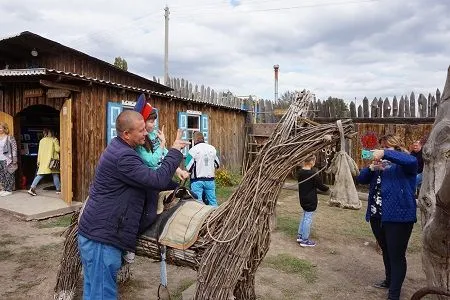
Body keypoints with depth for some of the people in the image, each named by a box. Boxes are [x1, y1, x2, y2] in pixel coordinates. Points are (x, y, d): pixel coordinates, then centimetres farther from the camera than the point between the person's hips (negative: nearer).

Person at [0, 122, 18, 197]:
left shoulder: (10, 138, -5)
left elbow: (14, 149, -7)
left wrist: (14, 159, -12)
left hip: (7, 160, -6)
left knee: (8, 175, -2)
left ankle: (9, 190, 5)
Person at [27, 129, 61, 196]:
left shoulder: (41, 140, 9)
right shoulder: (54, 139, -3)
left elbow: (39, 151, 10)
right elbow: (57, 149, -11)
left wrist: (38, 161, 15)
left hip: (43, 160, 4)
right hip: (52, 160, -4)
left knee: (40, 175, 5)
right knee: (55, 175, 7)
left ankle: (32, 188, -4)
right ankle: (58, 189, 12)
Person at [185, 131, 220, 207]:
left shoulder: (193, 150, -10)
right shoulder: (212, 149, 3)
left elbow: (188, 168, -11)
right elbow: (217, 165, 13)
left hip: (197, 180, -4)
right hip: (210, 180, 4)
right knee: (213, 201, 11)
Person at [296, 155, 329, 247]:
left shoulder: (300, 172, 1)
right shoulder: (313, 174, -20)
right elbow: (320, 186, -11)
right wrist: (328, 188, 6)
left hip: (303, 199, 8)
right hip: (311, 200, -7)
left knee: (304, 216, 21)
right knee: (308, 219, 2)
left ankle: (300, 236, 28)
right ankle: (305, 240, 11)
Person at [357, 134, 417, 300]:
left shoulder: (404, 164, -6)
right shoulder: (380, 164, 15)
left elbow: (412, 161, -30)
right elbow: (361, 179, 9)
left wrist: (385, 154, -33)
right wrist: (371, 168, -9)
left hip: (398, 217, -7)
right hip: (377, 217, 8)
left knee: (397, 255, -1)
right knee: (386, 252, 23)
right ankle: (389, 281, 43)